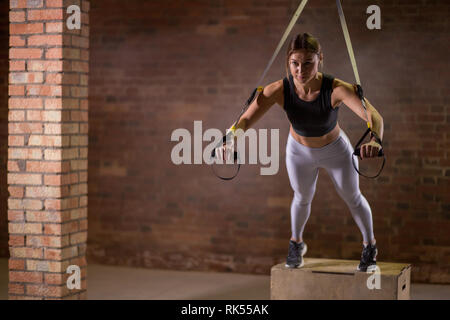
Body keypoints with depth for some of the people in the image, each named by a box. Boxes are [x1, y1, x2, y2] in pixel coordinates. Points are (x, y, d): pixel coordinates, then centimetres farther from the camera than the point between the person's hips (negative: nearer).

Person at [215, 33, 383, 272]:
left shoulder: (336, 89, -40)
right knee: (302, 198, 26)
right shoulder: (279, 90, -35)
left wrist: (374, 140, -75)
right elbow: (245, 119, -39)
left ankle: (370, 246, 50)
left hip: (336, 150, -1)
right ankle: (296, 243, 57)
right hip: (299, 152, 1)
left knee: (352, 197, 22)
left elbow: (373, 115, -53)